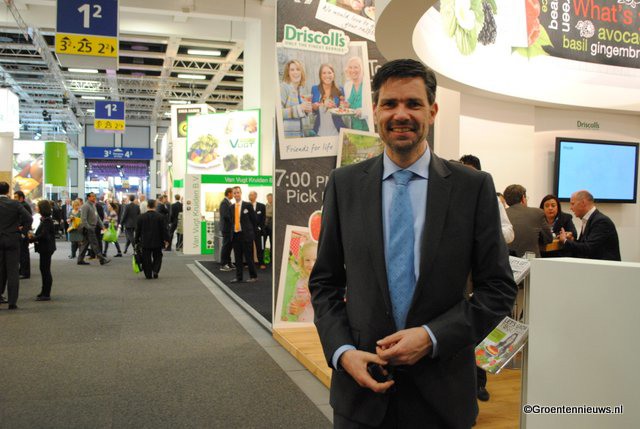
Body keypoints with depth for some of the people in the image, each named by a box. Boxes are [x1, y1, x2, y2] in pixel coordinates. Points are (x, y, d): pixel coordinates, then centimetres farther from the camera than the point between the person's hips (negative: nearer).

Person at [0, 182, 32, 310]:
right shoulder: (15, 204, -7)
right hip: (13, 240, -1)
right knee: (13, 272, 2)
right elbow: (29, 218, -15)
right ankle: (12, 302, 2)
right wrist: (23, 229, -2)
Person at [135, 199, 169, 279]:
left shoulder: (141, 217, -5)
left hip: (145, 242, 0)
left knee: (146, 259, 7)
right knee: (157, 257, 14)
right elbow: (165, 229, -6)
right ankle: (155, 271, -2)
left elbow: (137, 230, 1)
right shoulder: (161, 217, -8)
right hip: (157, 242, 0)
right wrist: (166, 239, 2)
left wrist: (137, 240, 11)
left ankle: (148, 274, 7)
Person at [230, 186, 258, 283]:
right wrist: (231, 232, 4)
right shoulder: (231, 207, 11)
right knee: (237, 258, 8)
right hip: (235, 234, 4)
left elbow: (254, 219, 0)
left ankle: (253, 276, 11)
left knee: (249, 257, 0)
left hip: (246, 234, -4)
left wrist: (252, 233, -1)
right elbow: (231, 220, 13)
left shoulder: (248, 205, -2)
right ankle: (238, 277, 15)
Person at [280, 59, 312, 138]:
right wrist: (299, 108, -19)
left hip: (299, 133, 7)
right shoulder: (283, 87, -9)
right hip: (287, 134, -7)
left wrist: (306, 110, 4)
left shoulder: (301, 89, 13)